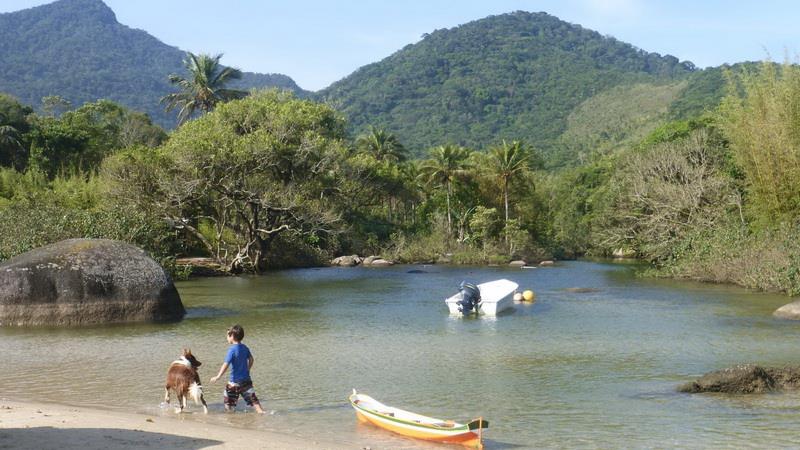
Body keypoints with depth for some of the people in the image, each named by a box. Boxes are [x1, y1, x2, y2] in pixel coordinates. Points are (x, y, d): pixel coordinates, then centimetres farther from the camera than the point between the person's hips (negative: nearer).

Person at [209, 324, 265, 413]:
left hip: (235, 381, -6)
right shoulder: (245, 348, 4)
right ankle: (260, 411, -3)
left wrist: (218, 377, -19)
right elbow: (251, 360, 14)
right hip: (246, 379, 6)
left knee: (228, 400, 10)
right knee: (252, 397, 6)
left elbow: (226, 364, -21)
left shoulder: (232, 349, -16)